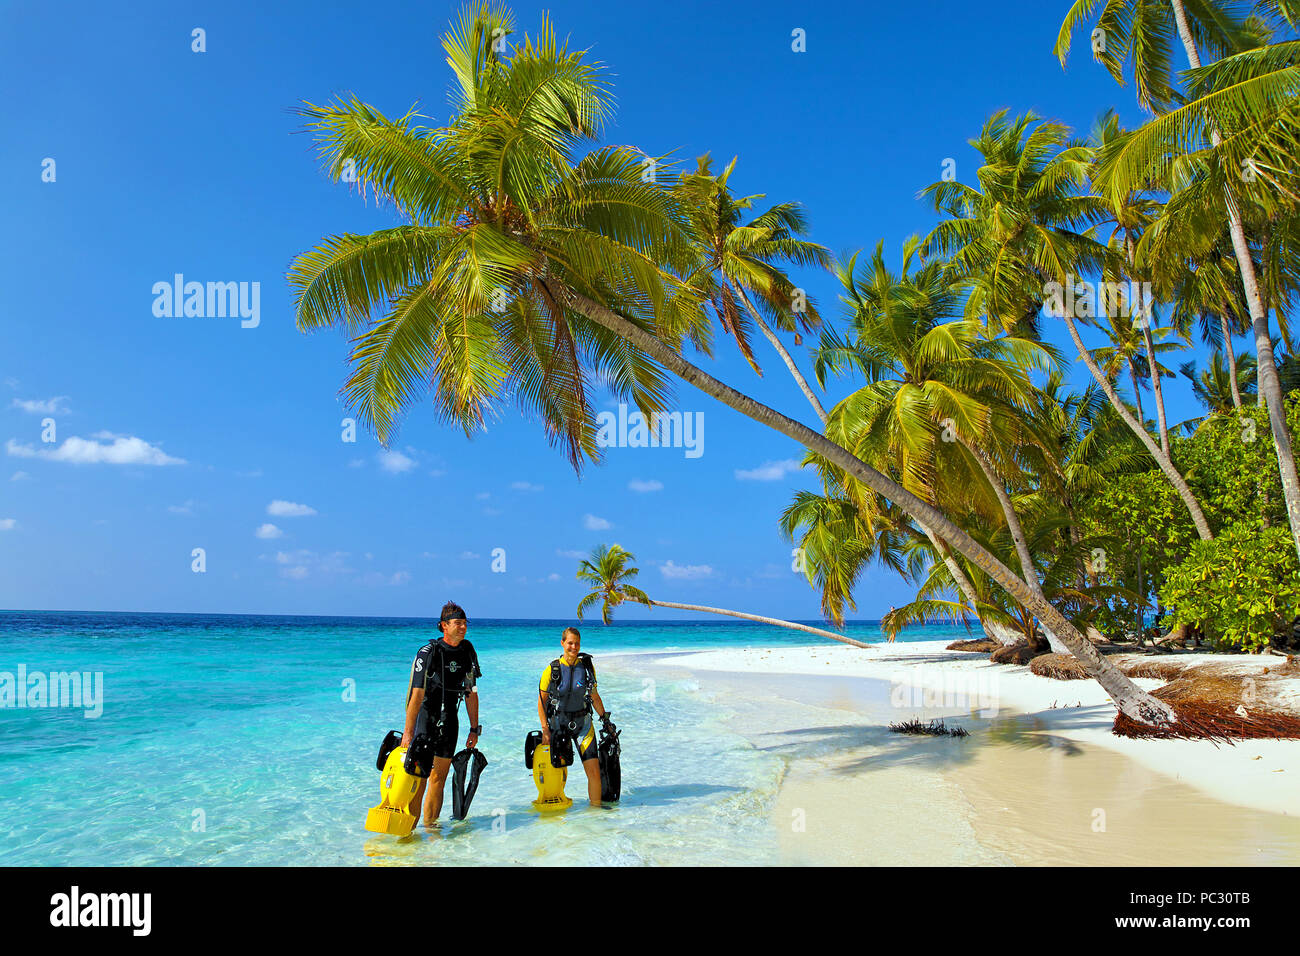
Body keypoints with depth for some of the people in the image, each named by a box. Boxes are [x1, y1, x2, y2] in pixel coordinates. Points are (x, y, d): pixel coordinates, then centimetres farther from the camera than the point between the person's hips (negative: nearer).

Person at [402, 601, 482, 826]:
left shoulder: (468, 651, 2)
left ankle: (430, 826, 19)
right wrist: (408, 731, -22)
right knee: (418, 776, -7)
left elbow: (471, 693, 8)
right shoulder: (428, 652, -15)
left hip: (449, 721, 5)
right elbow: (417, 694, -19)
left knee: (439, 778, 8)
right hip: (425, 717, -5)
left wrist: (474, 729, 8)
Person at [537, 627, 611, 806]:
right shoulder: (552, 669, -9)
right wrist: (545, 729, -9)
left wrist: (605, 718, 9)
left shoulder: (587, 666, -1)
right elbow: (541, 701, -3)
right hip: (558, 724, -2)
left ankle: (596, 806, 9)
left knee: (594, 770, -6)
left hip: (582, 723, 2)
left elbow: (594, 696, 11)